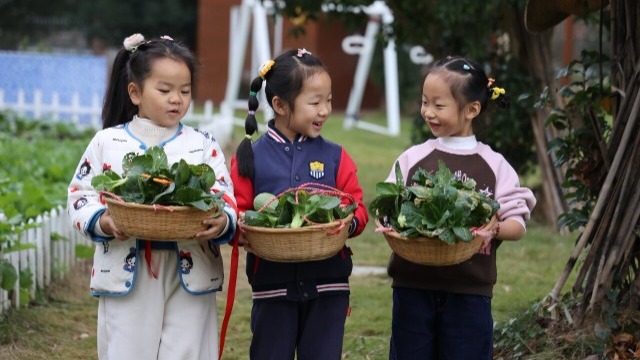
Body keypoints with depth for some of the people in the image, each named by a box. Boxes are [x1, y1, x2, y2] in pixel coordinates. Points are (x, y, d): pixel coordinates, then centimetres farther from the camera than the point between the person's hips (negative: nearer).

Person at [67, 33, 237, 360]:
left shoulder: (203, 145, 6)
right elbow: (80, 195, 5)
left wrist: (222, 222, -23)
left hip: (189, 275, 1)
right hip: (127, 274, 0)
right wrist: (101, 221, -15)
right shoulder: (107, 142, 5)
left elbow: (226, 199, -1)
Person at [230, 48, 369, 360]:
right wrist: (242, 234, -24)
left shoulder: (335, 157, 4)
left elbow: (358, 208, 2)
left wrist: (348, 223, -20)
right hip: (272, 285, -1)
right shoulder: (250, 158, -1)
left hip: (328, 286, 1)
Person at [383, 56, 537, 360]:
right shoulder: (412, 159, 4)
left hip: (469, 292, -1)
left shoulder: (493, 166, 0)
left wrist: (494, 229, -21)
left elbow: (517, 224, 0)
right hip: (413, 288, 1)